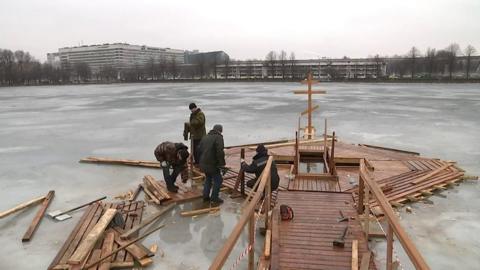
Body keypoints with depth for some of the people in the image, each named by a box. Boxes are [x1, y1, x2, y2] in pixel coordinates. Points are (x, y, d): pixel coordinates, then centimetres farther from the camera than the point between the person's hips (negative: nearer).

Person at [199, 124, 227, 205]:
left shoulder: (205, 137, 14)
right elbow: (220, 152, -21)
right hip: (212, 164, -8)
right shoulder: (218, 137, -11)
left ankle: (206, 197, 27)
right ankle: (214, 198, 9)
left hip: (203, 163, 8)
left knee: (208, 179, 24)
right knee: (218, 180, 6)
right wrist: (222, 165, -17)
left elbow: (199, 149, 16)